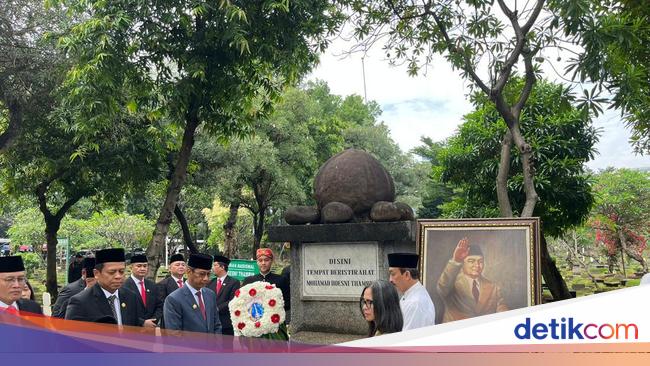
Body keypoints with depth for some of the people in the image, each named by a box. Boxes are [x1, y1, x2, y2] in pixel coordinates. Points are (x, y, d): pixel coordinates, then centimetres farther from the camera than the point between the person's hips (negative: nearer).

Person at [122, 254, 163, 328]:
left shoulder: (152, 286, 9)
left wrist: (154, 321, -7)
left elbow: (159, 306, 10)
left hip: (151, 327, 5)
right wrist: (142, 322, -17)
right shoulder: (124, 286, -11)